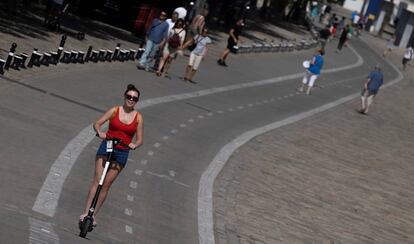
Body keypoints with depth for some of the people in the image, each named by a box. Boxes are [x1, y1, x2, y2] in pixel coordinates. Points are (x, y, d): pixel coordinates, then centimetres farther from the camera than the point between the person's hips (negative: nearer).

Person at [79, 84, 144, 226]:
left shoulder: (138, 118, 3)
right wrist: (99, 132, -22)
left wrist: (134, 145, -17)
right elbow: (97, 123, -1)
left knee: (106, 184, -1)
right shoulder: (115, 111, 2)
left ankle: (94, 215, 4)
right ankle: (86, 212, -15)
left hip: (122, 152, 1)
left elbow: (139, 140, 5)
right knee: (97, 180, -10)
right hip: (106, 147, -1)